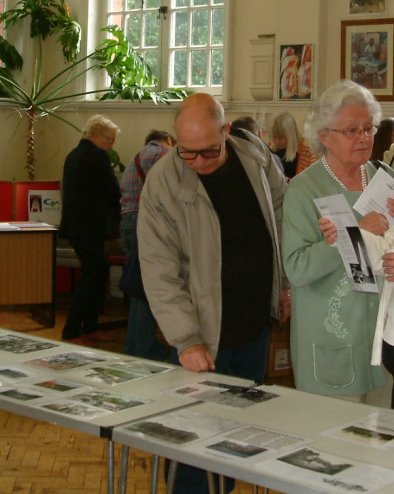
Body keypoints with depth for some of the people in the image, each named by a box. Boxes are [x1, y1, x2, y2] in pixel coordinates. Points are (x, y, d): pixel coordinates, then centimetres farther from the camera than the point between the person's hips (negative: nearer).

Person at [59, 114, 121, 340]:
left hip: (75, 225, 9)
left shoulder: (74, 155, 15)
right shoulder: (97, 156, -13)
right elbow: (114, 192, -12)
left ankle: (90, 323, 24)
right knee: (92, 276, -2)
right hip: (90, 226, -9)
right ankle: (71, 330, -1)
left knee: (98, 271, 19)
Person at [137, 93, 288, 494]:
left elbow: (283, 217, 13)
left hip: (256, 325, 5)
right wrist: (186, 339, -22)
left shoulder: (256, 159, -2)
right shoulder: (162, 182, -17)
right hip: (204, 333, -5)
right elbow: (159, 272, -17)